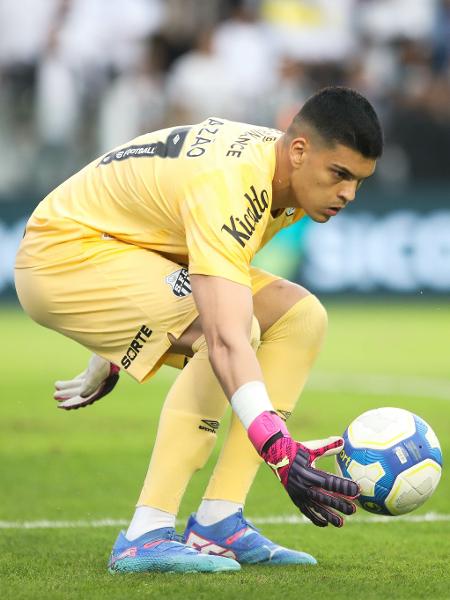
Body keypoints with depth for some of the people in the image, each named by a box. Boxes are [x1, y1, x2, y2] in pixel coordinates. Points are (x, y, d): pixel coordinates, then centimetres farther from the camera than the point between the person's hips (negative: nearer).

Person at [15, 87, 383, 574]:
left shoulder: (282, 167, -3)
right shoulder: (227, 187, -33)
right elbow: (225, 342, -44)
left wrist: (107, 361, 23)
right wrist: (282, 454, -53)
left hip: (124, 246, 10)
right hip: (62, 252, -10)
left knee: (299, 316, -5)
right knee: (237, 327, -30)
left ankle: (218, 521, -8)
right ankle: (146, 537, -26)